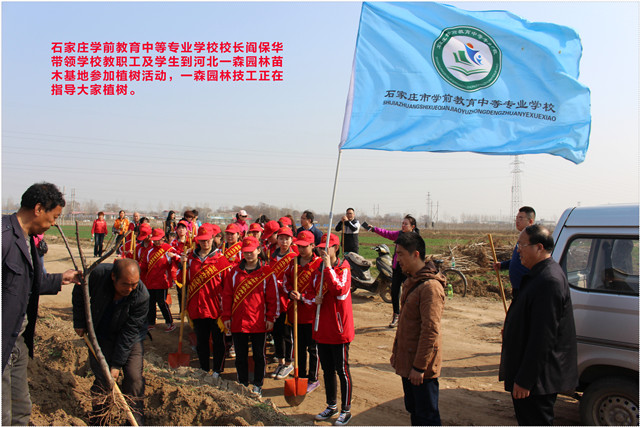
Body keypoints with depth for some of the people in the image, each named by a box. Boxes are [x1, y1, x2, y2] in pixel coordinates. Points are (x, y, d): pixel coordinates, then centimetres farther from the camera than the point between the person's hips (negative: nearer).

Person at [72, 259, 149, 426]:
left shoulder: (142, 296, -30)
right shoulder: (97, 274, -28)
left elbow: (129, 333, -24)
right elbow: (78, 294, -5)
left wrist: (117, 364, -22)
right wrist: (79, 323, 1)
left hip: (130, 338, -1)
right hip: (100, 335, 1)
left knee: (134, 377, -8)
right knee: (102, 378, -1)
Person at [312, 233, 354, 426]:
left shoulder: (343, 267, -11)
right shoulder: (319, 269, 9)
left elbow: (341, 291, -28)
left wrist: (328, 267, -26)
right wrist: (315, 299, -3)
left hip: (338, 328, -7)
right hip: (321, 328, 7)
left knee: (342, 371, 5)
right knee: (327, 370, 17)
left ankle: (346, 410, 19)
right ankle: (331, 406, 33)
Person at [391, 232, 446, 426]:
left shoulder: (430, 286, -22)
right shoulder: (411, 282, 10)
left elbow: (431, 330, -23)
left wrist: (419, 366, -21)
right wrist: (397, 351, 17)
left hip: (421, 366, -9)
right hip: (407, 361, 9)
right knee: (413, 409, 20)